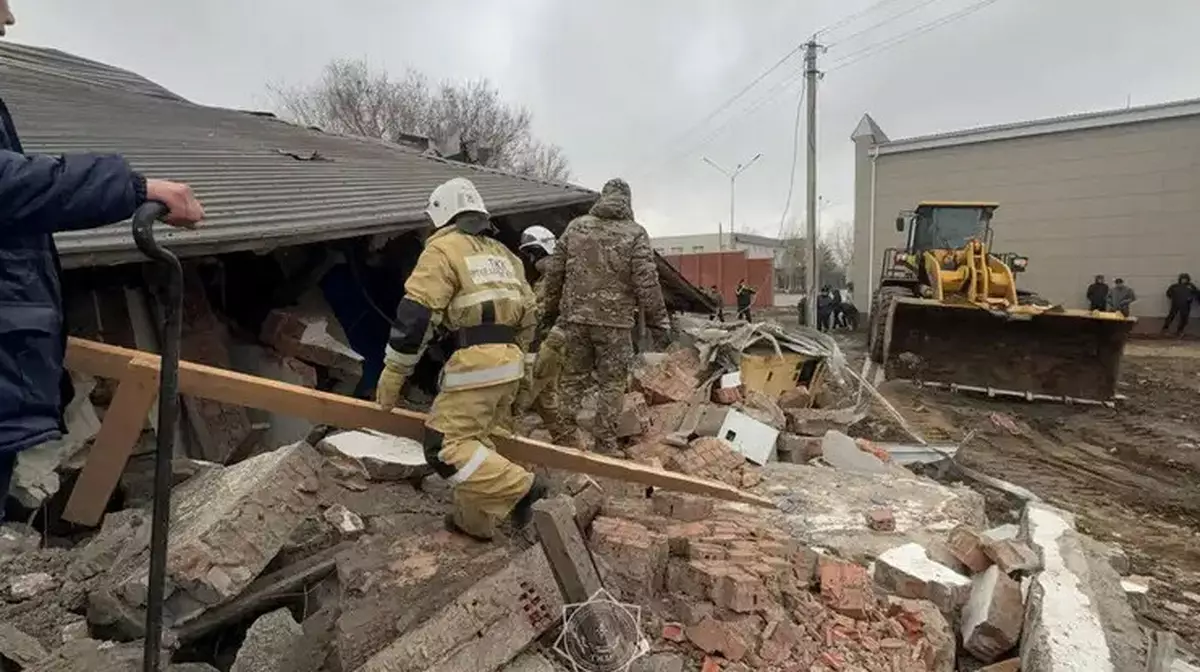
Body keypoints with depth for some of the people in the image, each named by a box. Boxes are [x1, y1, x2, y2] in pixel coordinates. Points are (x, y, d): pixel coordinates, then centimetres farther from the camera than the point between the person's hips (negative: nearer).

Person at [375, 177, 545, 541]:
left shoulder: (444, 248, 0)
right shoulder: (503, 254, 23)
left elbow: (415, 314, -8)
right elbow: (527, 318, 23)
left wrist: (392, 374, -2)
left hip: (476, 362, -8)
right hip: (510, 362, 8)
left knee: (446, 447, -5)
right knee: (478, 439, 18)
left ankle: (519, 487, -10)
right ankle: (474, 521, 23)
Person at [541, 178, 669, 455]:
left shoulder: (575, 227, 7)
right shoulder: (635, 234, -3)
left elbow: (554, 272, 9)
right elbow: (647, 283, -7)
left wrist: (552, 310, 20)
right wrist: (658, 322, 0)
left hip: (575, 318, 3)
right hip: (614, 321, -3)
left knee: (571, 379, 13)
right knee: (612, 383, 7)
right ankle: (605, 445, 12)